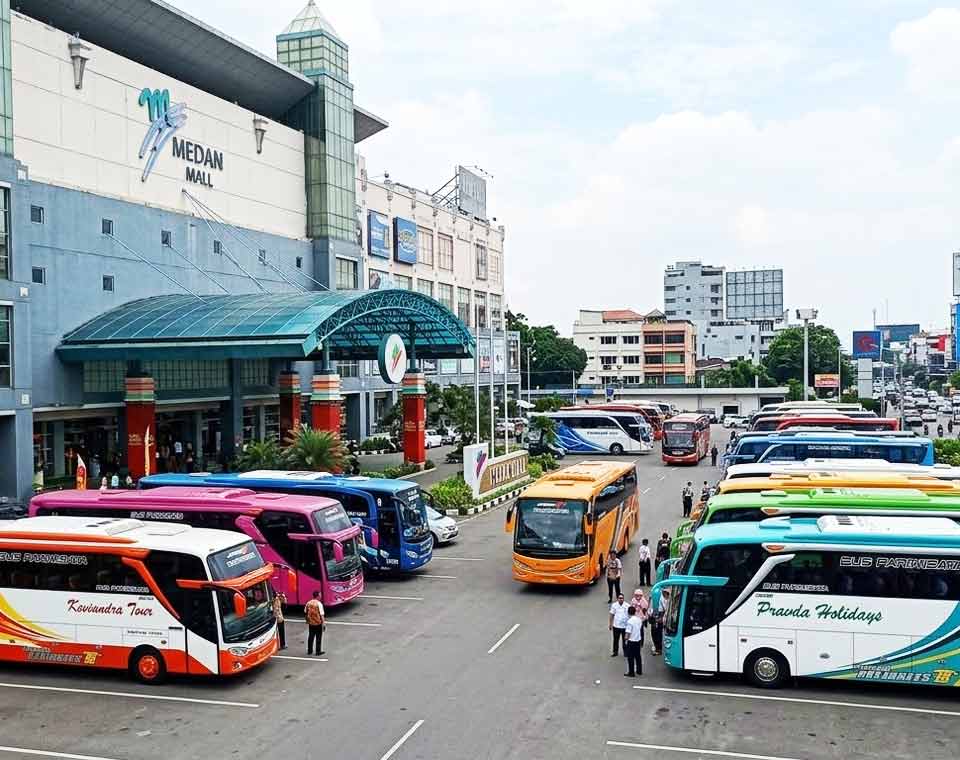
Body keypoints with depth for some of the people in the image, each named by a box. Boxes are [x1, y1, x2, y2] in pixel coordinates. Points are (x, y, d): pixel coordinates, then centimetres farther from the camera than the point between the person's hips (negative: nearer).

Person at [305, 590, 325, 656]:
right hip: (318, 623, -5)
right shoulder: (319, 604, -17)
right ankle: (318, 652, 12)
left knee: (310, 637, 17)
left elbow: (305, 613, 9)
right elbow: (321, 615, -17)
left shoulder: (308, 603, 0)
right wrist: (323, 623, -10)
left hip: (310, 623, 5)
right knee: (318, 638, 7)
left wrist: (307, 620, 23)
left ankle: (309, 650, 25)